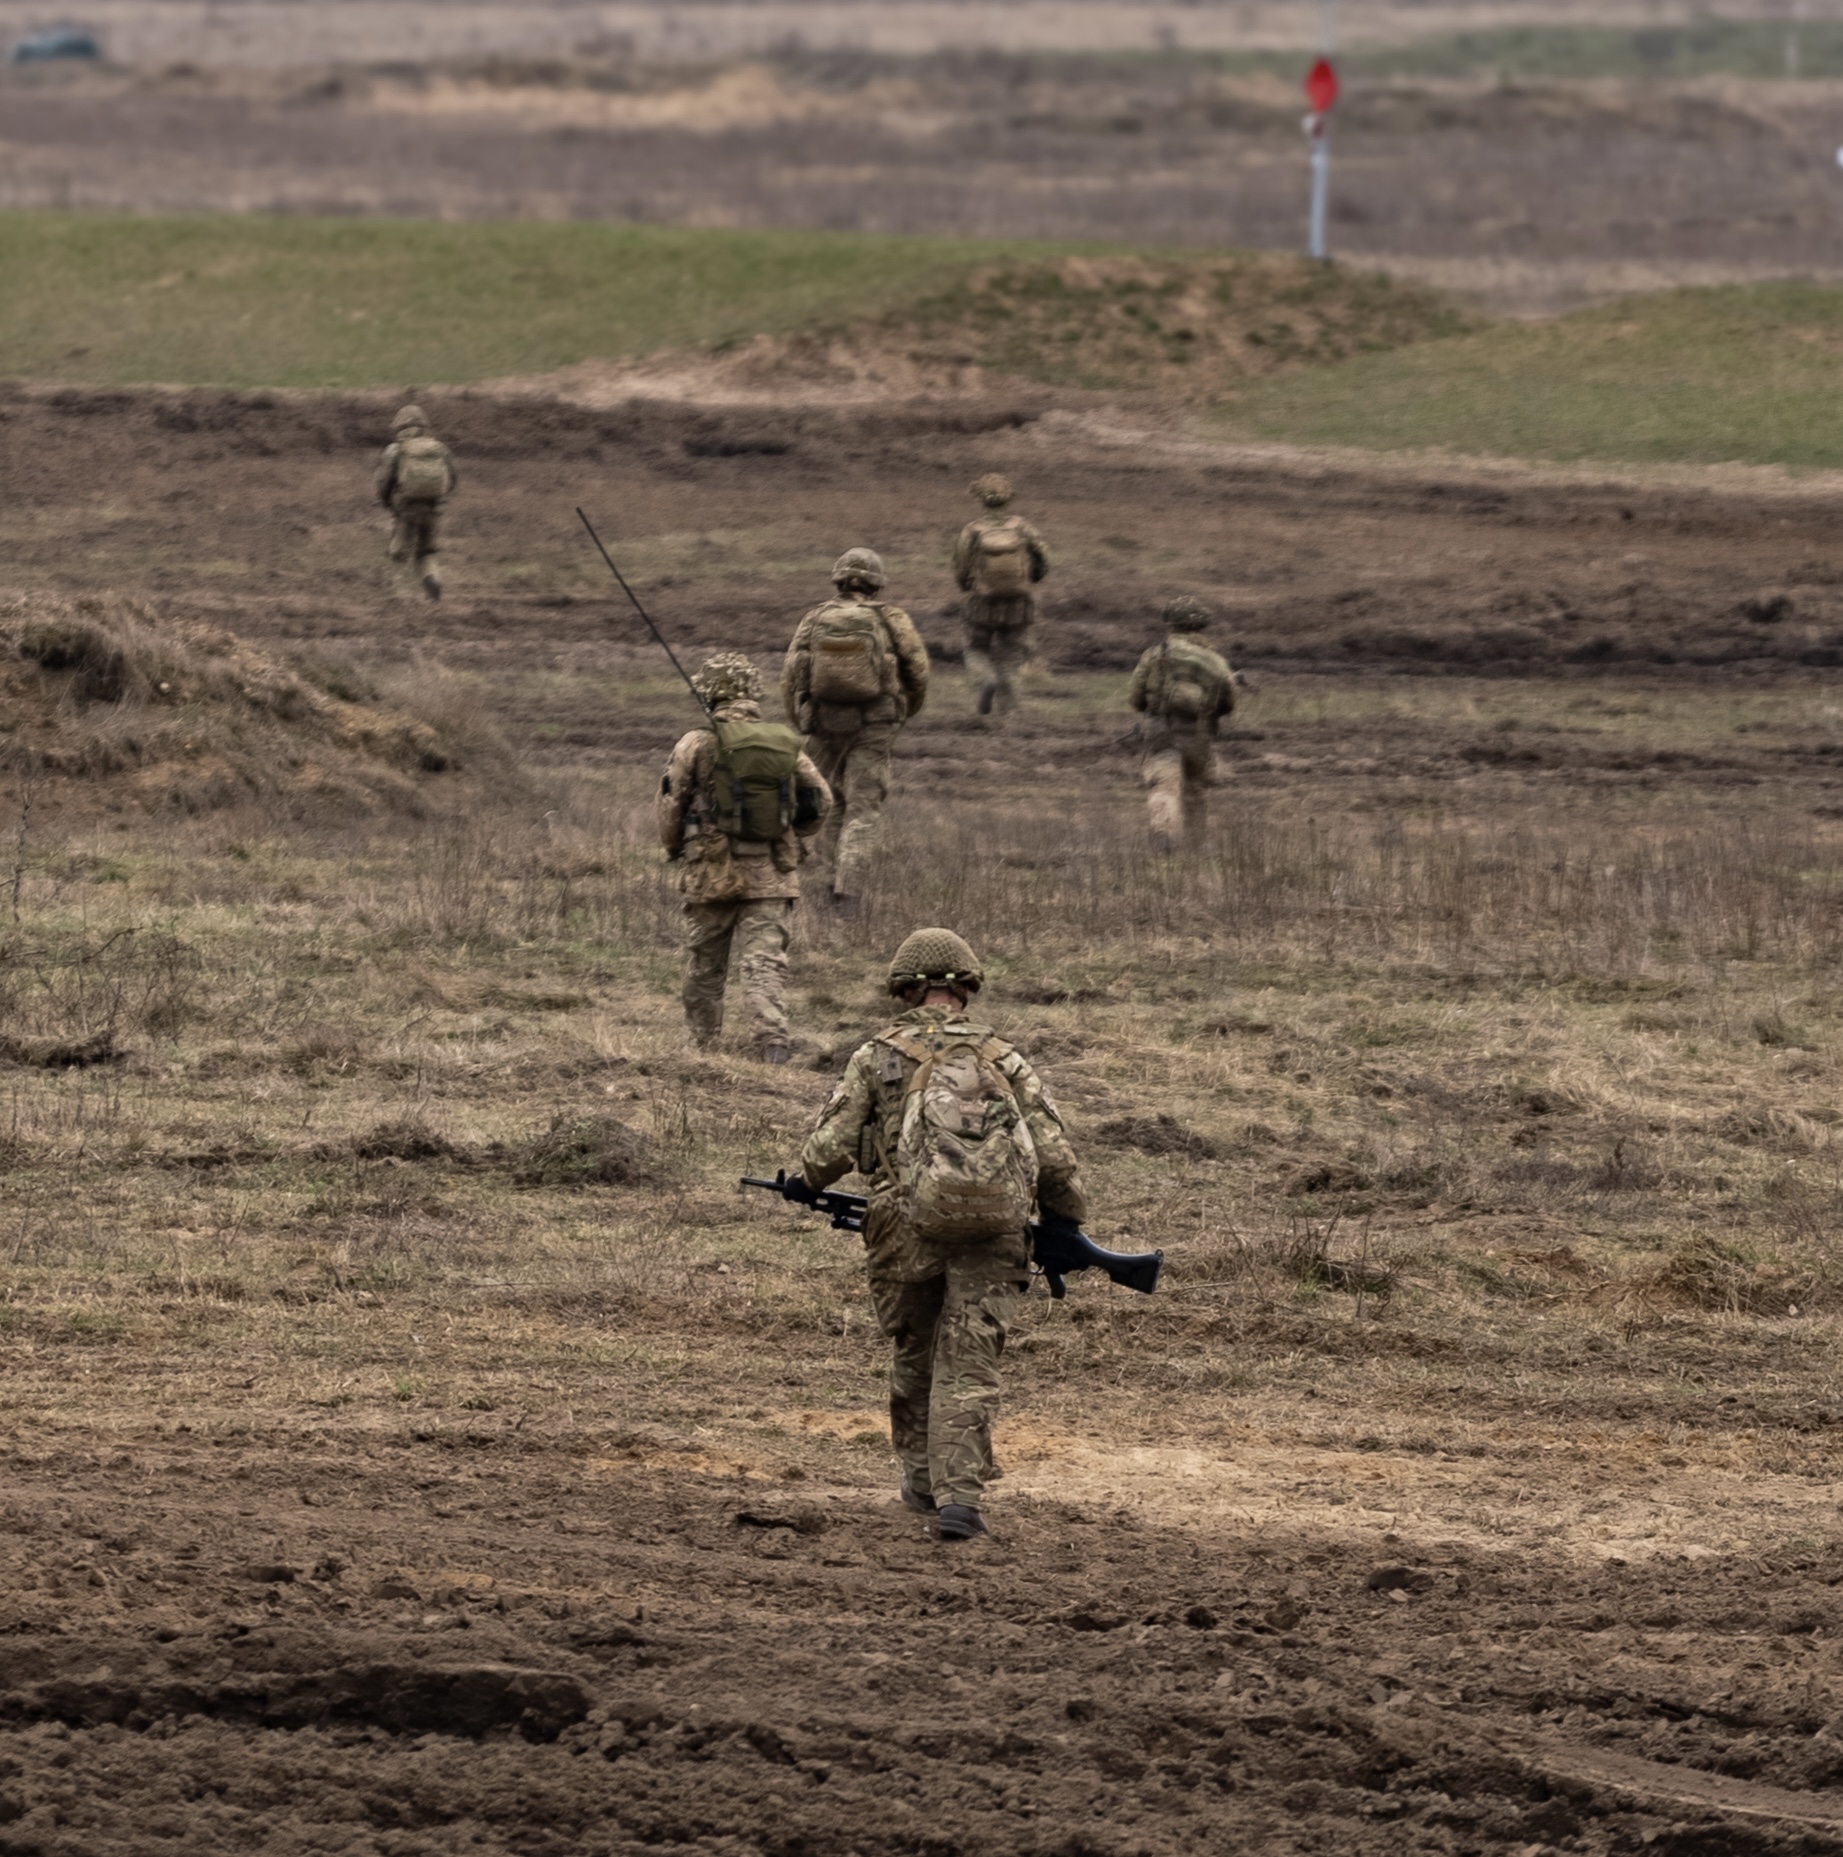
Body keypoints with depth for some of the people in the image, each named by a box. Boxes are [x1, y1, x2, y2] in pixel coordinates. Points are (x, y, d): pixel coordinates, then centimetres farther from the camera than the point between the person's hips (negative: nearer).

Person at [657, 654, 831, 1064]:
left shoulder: (697, 745, -7)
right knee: (765, 962, -2)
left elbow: (670, 810, 0)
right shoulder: (785, 745, 3)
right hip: (771, 875, 2)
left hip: (712, 872, -2)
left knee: (704, 968, 13)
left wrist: (675, 851, 19)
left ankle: (704, 1049, 22)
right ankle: (773, 1040, -19)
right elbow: (820, 801, 10)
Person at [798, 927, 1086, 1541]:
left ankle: (924, 1481, 33)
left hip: (909, 1233, 0)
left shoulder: (877, 1057, 3)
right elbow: (1056, 1159, 4)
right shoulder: (1004, 1061, 8)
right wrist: (1069, 1225, 19)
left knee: (913, 1358, 20)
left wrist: (812, 1179, 22)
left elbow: (827, 1150, -1)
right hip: (993, 1237, 0)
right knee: (968, 1370, 1)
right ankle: (959, 1496, -11)